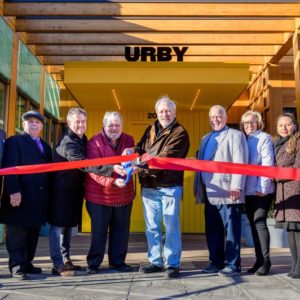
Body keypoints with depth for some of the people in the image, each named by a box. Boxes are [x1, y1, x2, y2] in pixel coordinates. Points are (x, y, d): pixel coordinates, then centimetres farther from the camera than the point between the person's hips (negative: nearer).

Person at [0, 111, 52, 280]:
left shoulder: (45, 146, 20)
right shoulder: (14, 142, 1)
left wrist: (47, 194, 9)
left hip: (39, 198, 6)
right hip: (20, 196, -6)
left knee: (33, 233, 9)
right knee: (17, 233, 0)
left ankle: (27, 263, 19)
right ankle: (17, 266, 7)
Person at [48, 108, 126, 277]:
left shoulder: (83, 140, 9)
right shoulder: (67, 142, -20)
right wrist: (111, 168, -42)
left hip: (75, 189, 9)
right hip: (62, 190, -9)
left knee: (69, 224, 13)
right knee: (58, 225, -4)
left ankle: (66, 260, 23)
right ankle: (58, 264, 0)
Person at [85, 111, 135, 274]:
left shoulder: (129, 140, 4)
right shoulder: (94, 142, -11)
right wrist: (112, 181, -33)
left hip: (124, 195, 4)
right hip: (99, 195, -4)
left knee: (121, 230, 13)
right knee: (99, 231, 7)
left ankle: (117, 261, 29)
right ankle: (93, 263, 22)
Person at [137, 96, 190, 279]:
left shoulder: (180, 133, -5)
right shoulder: (150, 130, 15)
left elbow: (166, 157, -18)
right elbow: (141, 149, 10)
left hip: (170, 186, -5)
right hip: (149, 186, 6)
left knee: (171, 226, 2)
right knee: (152, 226, 12)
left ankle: (172, 264, 12)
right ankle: (155, 261, 24)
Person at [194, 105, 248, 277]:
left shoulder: (235, 135, 0)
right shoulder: (206, 138, 22)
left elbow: (240, 163, -11)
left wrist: (236, 186, -20)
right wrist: (197, 186, 15)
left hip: (227, 192, -7)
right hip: (210, 193, 7)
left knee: (231, 229, -1)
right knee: (212, 229, 11)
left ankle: (233, 265, 6)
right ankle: (216, 262, 21)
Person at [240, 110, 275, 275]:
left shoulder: (264, 138, -2)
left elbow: (267, 163, -11)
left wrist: (262, 187, -16)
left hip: (262, 190, -6)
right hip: (248, 190, 6)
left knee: (259, 223, -10)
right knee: (253, 224, 8)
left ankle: (265, 261, -2)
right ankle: (259, 260, 15)